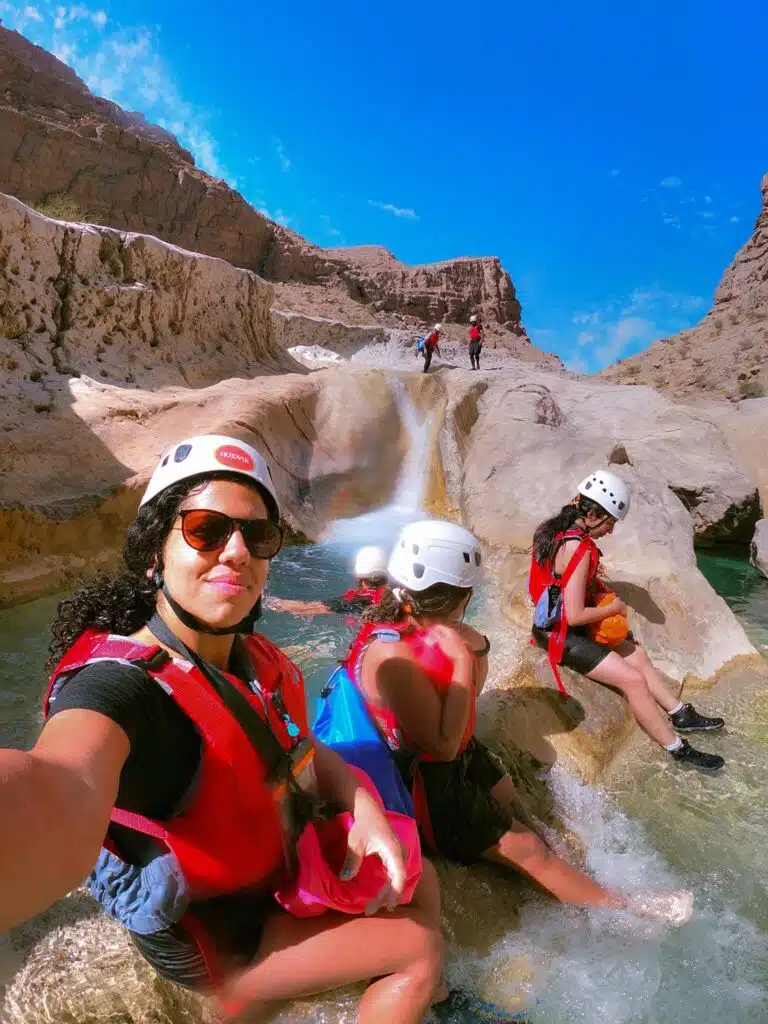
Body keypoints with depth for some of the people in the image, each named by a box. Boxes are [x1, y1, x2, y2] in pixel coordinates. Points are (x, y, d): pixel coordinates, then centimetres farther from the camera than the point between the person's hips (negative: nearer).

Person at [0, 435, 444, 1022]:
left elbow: (303, 749, 4)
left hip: (284, 862, 7)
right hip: (211, 939, -6)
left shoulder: (254, 657, -10)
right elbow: (59, 796, -58)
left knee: (419, 883, 16)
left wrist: (363, 805, -17)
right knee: (418, 947, -1)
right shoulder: (120, 684, -35)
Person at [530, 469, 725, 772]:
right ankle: (679, 750, 9)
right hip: (563, 635, -10)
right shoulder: (578, 548, -27)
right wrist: (614, 608, -13)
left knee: (637, 654, 17)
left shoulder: (556, 529, 0)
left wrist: (591, 577, 2)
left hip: (556, 623, 10)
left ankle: (680, 715, 30)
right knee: (634, 679, -6)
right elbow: (574, 616, -28)